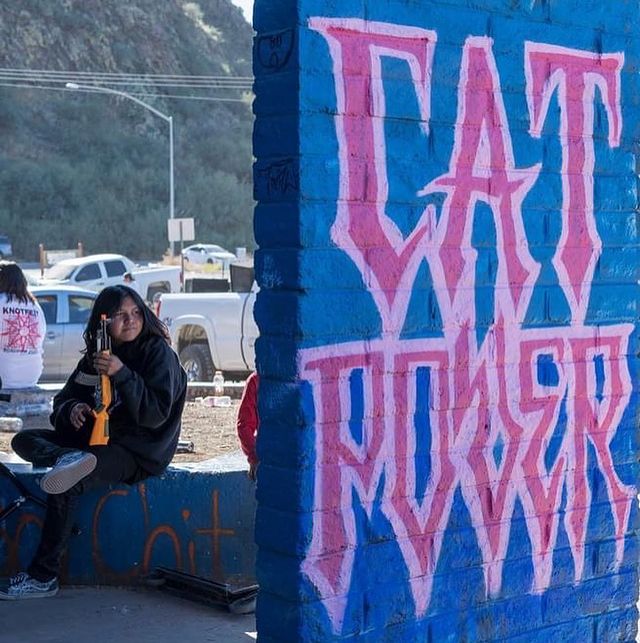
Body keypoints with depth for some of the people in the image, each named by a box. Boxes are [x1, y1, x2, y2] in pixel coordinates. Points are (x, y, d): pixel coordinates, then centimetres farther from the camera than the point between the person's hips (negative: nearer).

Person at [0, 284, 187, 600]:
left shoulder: (159, 353, -9)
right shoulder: (95, 355, 11)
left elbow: (157, 414, -18)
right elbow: (63, 401, 12)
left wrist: (121, 374, -26)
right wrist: (72, 409, -13)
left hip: (140, 451, -8)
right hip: (97, 438, 8)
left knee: (65, 487, -28)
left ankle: (43, 576, -20)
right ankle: (68, 458, -30)